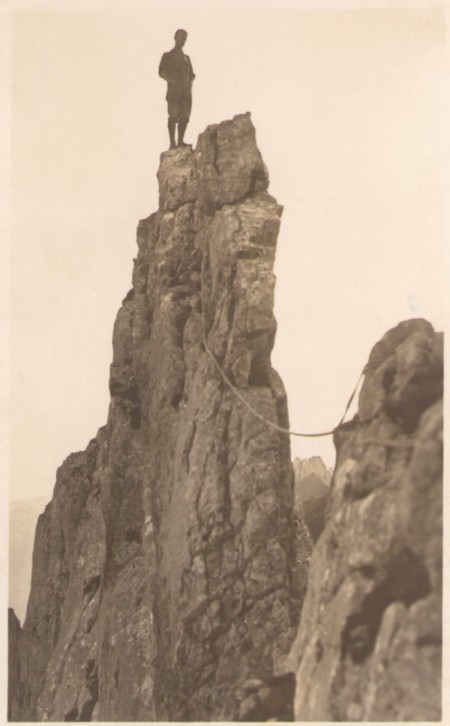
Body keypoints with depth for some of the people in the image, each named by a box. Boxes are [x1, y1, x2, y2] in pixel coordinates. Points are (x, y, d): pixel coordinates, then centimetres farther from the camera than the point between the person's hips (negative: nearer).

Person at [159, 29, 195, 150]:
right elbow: (162, 72, 1)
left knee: (184, 117, -6)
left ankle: (181, 141, -5)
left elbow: (191, 75, 24)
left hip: (186, 90, 5)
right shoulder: (167, 55, 13)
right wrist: (172, 81, -15)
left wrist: (190, 83, 1)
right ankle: (172, 143, -18)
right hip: (174, 90, -5)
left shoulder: (187, 58, 27)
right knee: (173, 116, -15)